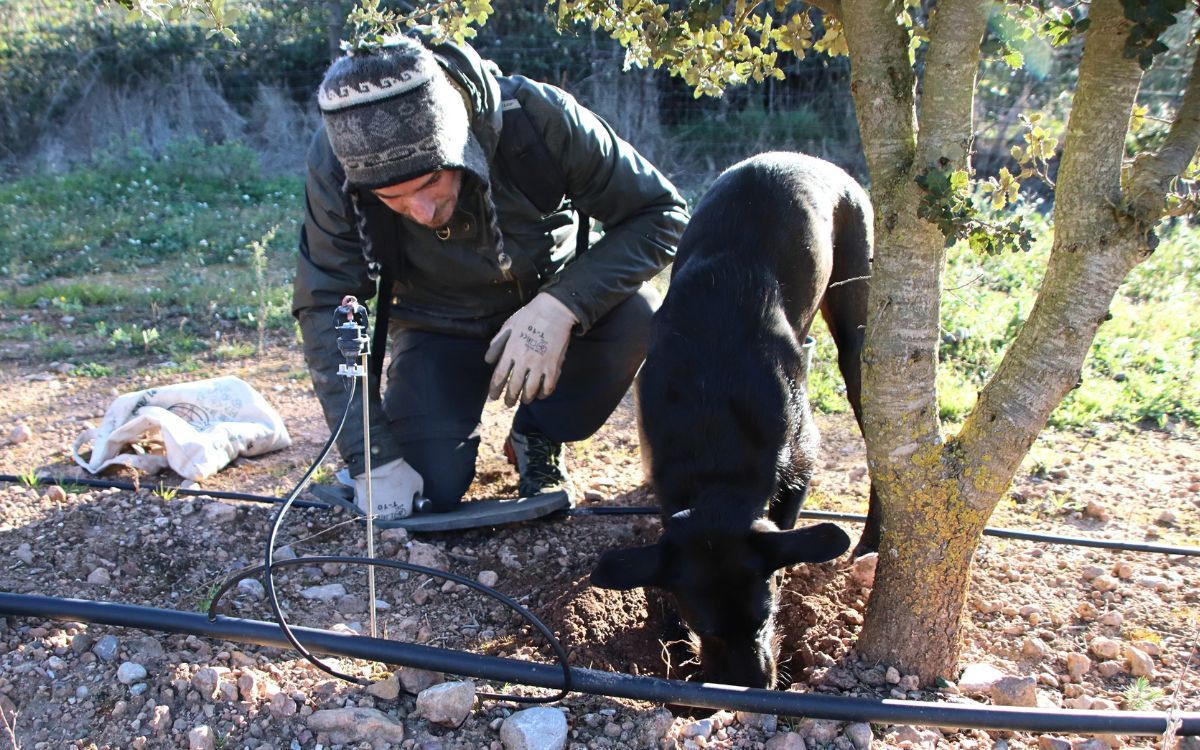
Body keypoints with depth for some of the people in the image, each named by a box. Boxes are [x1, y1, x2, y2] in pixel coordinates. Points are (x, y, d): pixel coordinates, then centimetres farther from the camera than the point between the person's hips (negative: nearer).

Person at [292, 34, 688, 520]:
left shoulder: (537, 116, -30)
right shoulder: (334, 165, -26)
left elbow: (662, 213, -23)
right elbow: (326, 308, -20)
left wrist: (562, 305, -38)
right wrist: (373, 459, -28)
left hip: (548, 305, 0)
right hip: (441, 327, 0)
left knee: (635, 314, -31)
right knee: (430, 490, -18)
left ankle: (537, 440, -3)